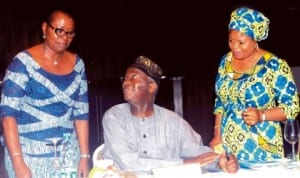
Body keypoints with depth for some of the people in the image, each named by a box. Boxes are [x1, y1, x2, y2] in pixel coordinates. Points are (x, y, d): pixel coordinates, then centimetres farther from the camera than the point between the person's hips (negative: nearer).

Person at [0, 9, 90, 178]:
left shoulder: (77, 64, 3)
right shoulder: (24, 62, -10)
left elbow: (81, 112, 6)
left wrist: (84, 156, 1)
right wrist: (18, 163, -18)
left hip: (68, 154, 4)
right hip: (30, 154, -4)